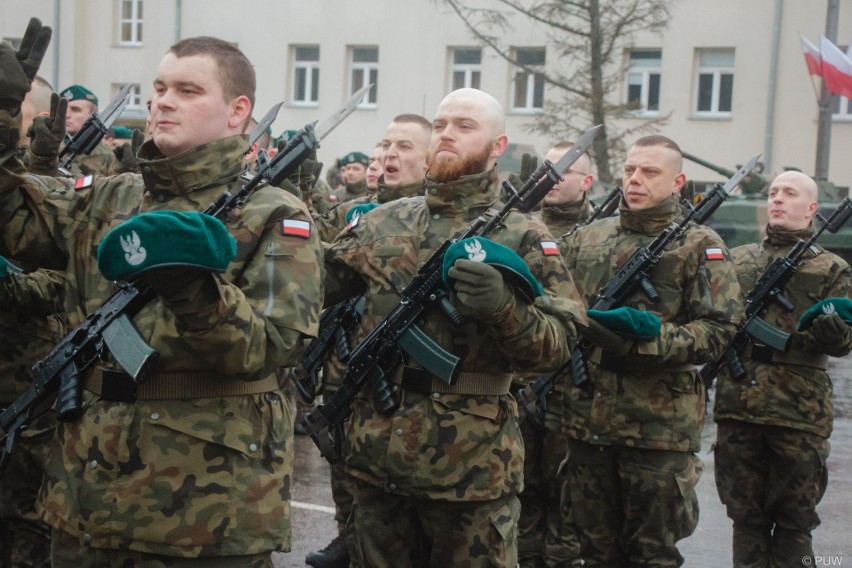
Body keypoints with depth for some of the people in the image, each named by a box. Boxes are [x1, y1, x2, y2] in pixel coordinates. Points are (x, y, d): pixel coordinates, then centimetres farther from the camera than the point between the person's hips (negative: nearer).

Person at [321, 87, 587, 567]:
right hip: (379, 453, 4)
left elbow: (559, 343, -9)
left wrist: (504, 306, -26)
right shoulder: (383, 222, 9)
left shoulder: (523, 237, -3)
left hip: (472, 466, -4)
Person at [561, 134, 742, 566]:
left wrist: (654, 336, -22)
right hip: (586, 419, 4)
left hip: (659, 428, -4)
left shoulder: (699, 246, -1)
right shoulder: (586, 238, 12)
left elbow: (718, 329, -8)